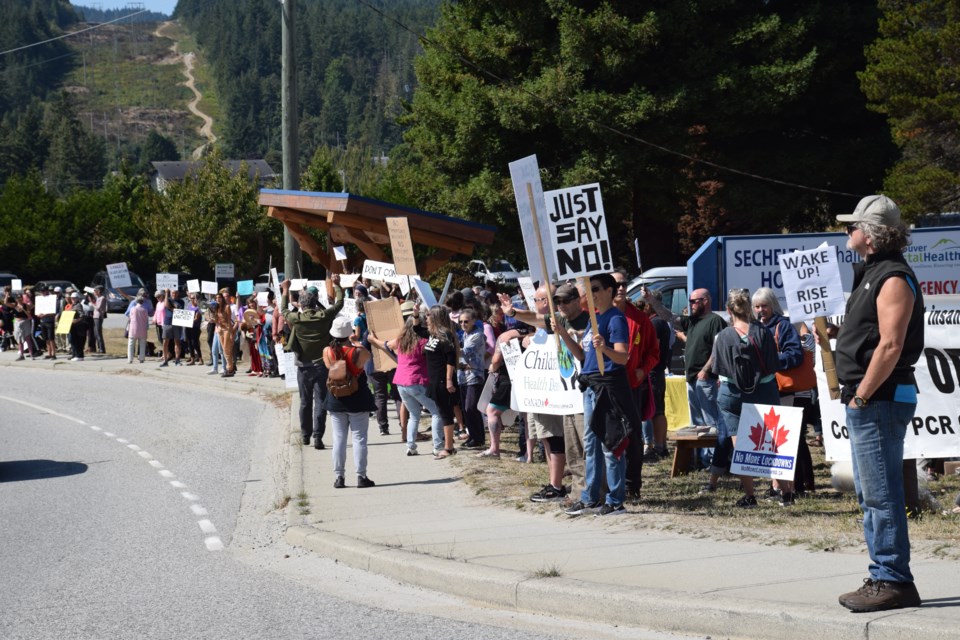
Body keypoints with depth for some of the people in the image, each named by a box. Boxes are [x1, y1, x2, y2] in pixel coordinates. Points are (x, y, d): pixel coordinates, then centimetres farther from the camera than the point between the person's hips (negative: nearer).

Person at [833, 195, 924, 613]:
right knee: (870, 495, 14)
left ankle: (894, 582, -5)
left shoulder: (893, 279, -14)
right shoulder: (870, 274, 17)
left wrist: (861, 395, -19)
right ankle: (884, 578, 20)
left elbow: (891, 346, -21)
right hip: (865, 401, 11)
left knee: (881, 495, -8)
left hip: (879, 401, -11)